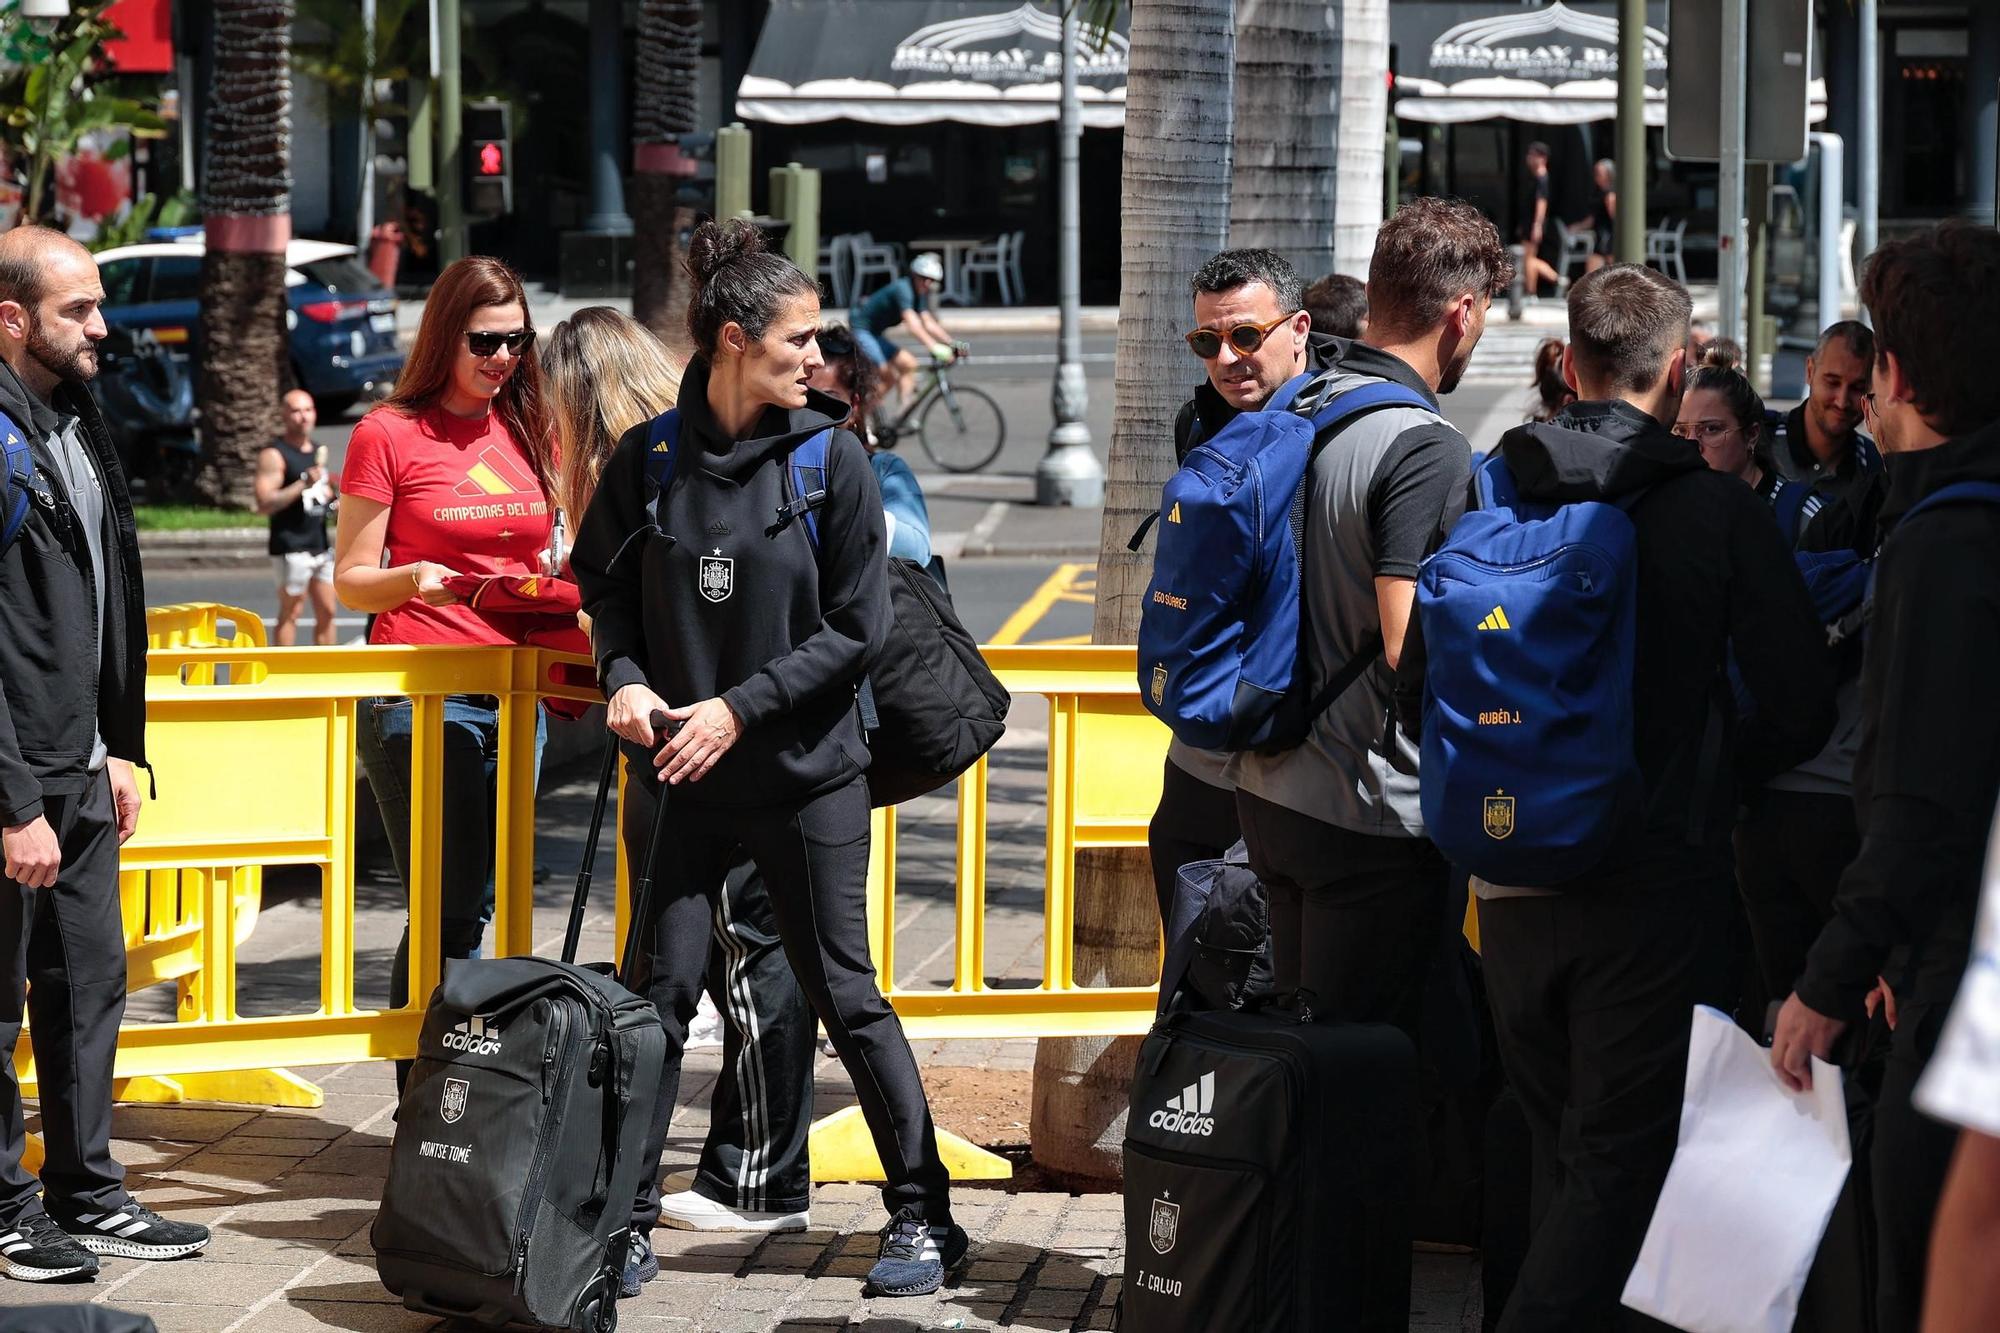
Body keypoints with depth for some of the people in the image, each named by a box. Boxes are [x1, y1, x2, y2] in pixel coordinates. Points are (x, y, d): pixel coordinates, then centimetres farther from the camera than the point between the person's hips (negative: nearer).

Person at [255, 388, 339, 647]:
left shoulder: (317, 452, 16)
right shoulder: (274, 455, -9)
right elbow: (264, 503, -19)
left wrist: (334, 501, 9)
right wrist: (304, 484, -25)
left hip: (320, 545, 8)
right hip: (291, 548, -8)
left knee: (327, 611, 8)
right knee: (290, 613, -4)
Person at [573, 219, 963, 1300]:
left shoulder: (831, 458, -6)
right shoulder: (650, 458, -1)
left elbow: (856, 628, -7)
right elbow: (606, 590, 10)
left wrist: (741, 707, -14)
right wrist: (625, 679, -9)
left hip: (806, 773, -2)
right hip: (683, 774, 2)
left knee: (845, 995, 3)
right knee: (659, 993, 2)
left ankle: (921, 1215, 14)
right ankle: (626, 1221, 13)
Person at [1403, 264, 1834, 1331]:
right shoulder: (1718, 511, -10)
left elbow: (1417, 692, 4)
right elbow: (1800, 708, -9)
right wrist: (1710, 774, 10)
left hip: (1513, 875, 4)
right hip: (1656, 880, -4)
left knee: (1558, 1152, 18)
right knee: (1621, 1160, 0)